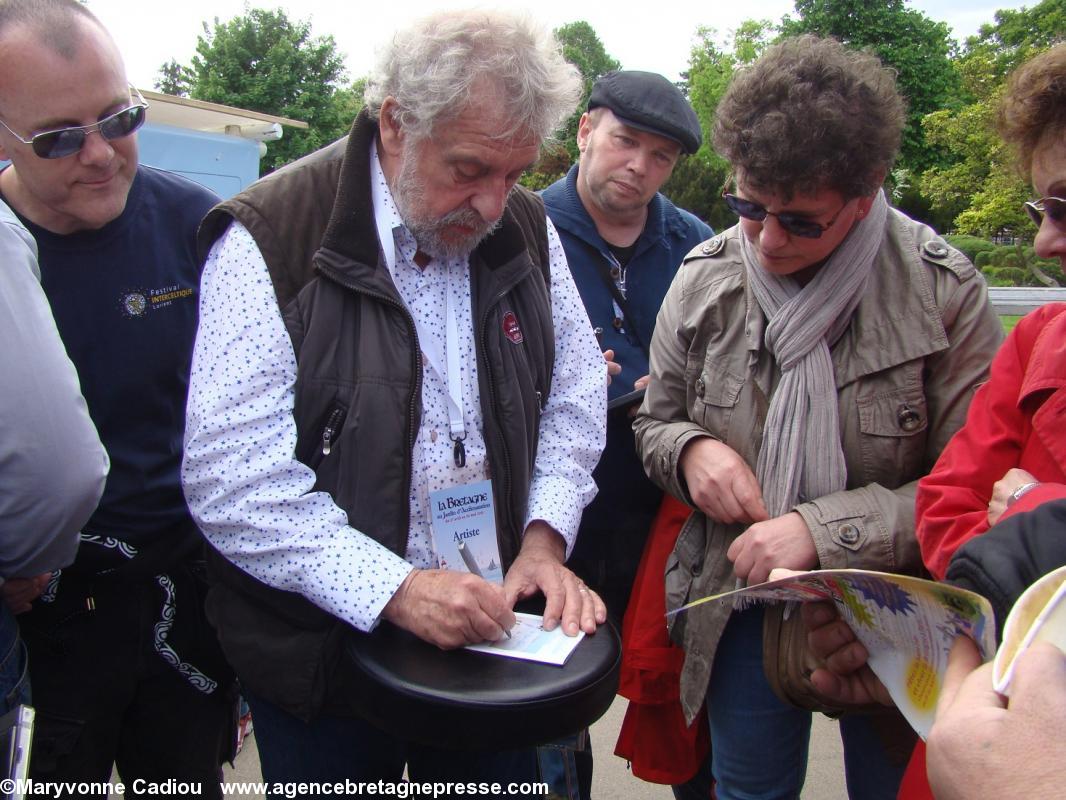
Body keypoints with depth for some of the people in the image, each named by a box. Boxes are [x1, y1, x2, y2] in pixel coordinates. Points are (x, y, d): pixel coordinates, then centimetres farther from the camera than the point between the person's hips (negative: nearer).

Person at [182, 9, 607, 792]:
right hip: (323, 653, -4)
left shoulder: (527, 230, 0)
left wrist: (543, 537, -5)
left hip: (488, 629, 5)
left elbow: (574, 396, 7)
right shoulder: (269, 242, -17)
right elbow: (231, 480, -21)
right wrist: (394, 589, -25)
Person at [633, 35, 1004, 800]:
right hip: (742, 602, 3)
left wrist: (823, 531, -26)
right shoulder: (703, 279, -6)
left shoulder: (941, 291, -15)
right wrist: (690, 450, -19)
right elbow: (654, 422, 5)